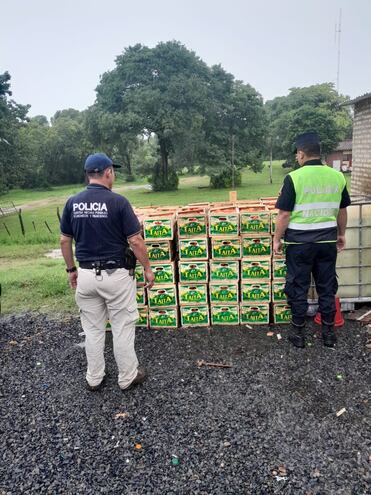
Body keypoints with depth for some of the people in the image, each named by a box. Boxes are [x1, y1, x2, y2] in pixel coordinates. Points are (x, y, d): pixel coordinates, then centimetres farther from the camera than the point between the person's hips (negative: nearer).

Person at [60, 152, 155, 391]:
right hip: (116, 274, -4)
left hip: (86, 274, 5)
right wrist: (148, 268, -1)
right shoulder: (118, 201, -13)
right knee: (123, 328, 10)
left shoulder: (72, 202, 1)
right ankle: (128, 377, 25)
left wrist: (71, 269, 18)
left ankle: (94, 378, 30)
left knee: (93, 329, 17)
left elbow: (65, 241, 7)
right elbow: (136, 241, -13)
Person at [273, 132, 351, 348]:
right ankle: (329, 332, 25)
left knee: (298, 288, 8)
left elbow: (284, 214, -12)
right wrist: (341, 234, 23)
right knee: (327, 287, 14)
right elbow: (342, 211, 10)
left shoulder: (294, 177, -12)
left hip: (300, 241, -4)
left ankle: (298, 333, 19)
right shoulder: (337, 176, 2)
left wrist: (277, 239, -1)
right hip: (327, 240, 4)